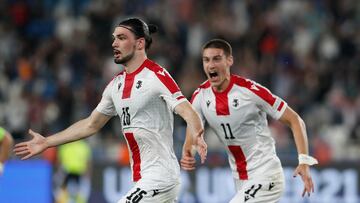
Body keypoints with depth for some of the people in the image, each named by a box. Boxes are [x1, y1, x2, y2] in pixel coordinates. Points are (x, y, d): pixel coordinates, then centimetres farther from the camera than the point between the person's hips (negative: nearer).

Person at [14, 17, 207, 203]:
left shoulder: (156, 76, -12)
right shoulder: (116, 84, 12)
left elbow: (187, 112, -22)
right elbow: (91, 124, 23)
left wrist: (197, 137, -44)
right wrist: (46, 142, 24)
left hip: (159, 177, -8)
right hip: (142, 179, 8)